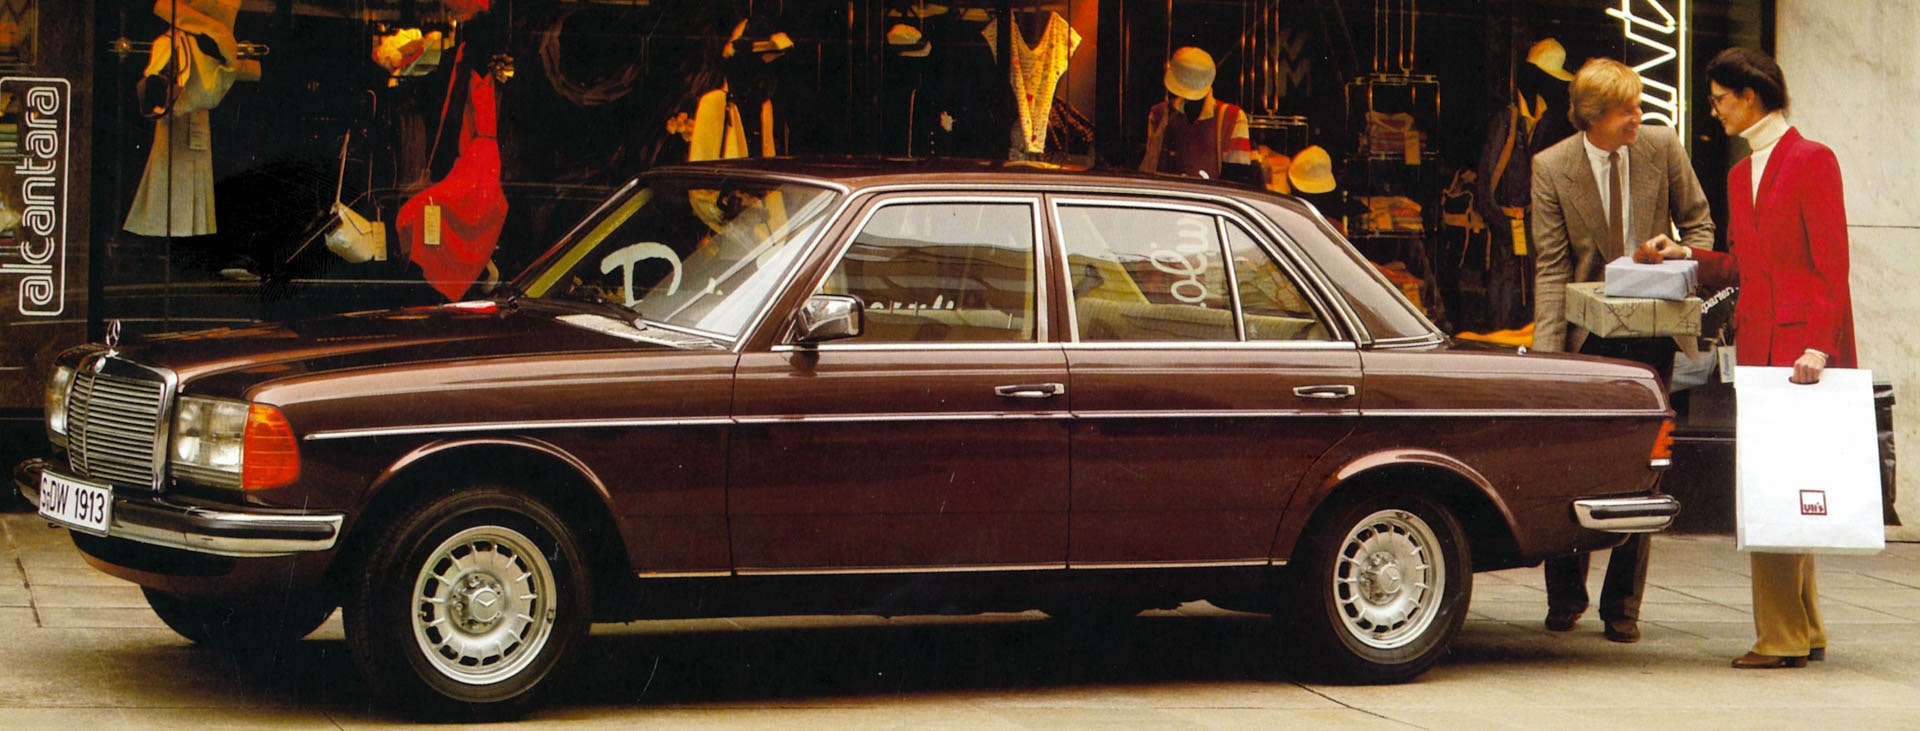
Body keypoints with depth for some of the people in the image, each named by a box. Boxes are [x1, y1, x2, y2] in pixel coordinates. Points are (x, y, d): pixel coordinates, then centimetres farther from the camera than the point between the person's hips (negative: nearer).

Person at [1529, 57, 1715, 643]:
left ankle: (1622, 606, 11)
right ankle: (1566, 597, 17)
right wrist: (1547, 351, -17)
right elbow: (1552, 265, -7)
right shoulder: (1551, 167, -4)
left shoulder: (1663, 148, -1)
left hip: (1651, 332, 1)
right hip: (1586, 335, -1)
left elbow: (1699, 223, 12)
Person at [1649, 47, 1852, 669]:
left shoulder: (1812, 161, -6)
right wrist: (1686, 257, 9)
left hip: (1801, 344, -8)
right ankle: (1804, 631, 16)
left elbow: (1831, 263, -11)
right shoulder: (1741, 175, 18)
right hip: (1756, 343, 8)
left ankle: (1782, 638, -5)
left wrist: (1818, 344, -18)